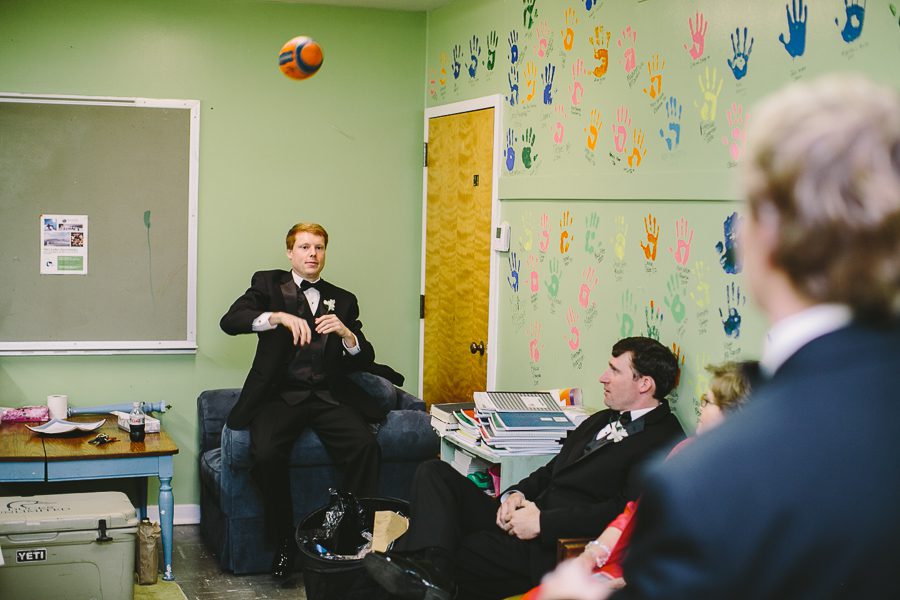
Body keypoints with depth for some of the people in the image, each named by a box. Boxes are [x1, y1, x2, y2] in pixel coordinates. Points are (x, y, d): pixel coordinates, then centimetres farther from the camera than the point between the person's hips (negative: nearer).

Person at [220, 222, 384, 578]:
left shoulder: (343, 301, 19)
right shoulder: (268, 284, 12)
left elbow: (365, 361, 12)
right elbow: (230, 321, -6)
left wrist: (345, 332, -9)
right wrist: (280, 316, -22)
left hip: (329, 396, 2)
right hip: (280, 394, -2)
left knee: (366, 447, -27)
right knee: (265, 453, -31)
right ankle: (283, 541, -11)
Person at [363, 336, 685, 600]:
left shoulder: (664, 441, -12)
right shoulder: (601, 421, 20)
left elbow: (626, 512, -24)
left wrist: (541, 522, -22)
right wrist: (516, 494, -1)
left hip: (551, 548, -9)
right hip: (521, 518, 9)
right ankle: (430, 564, -29)